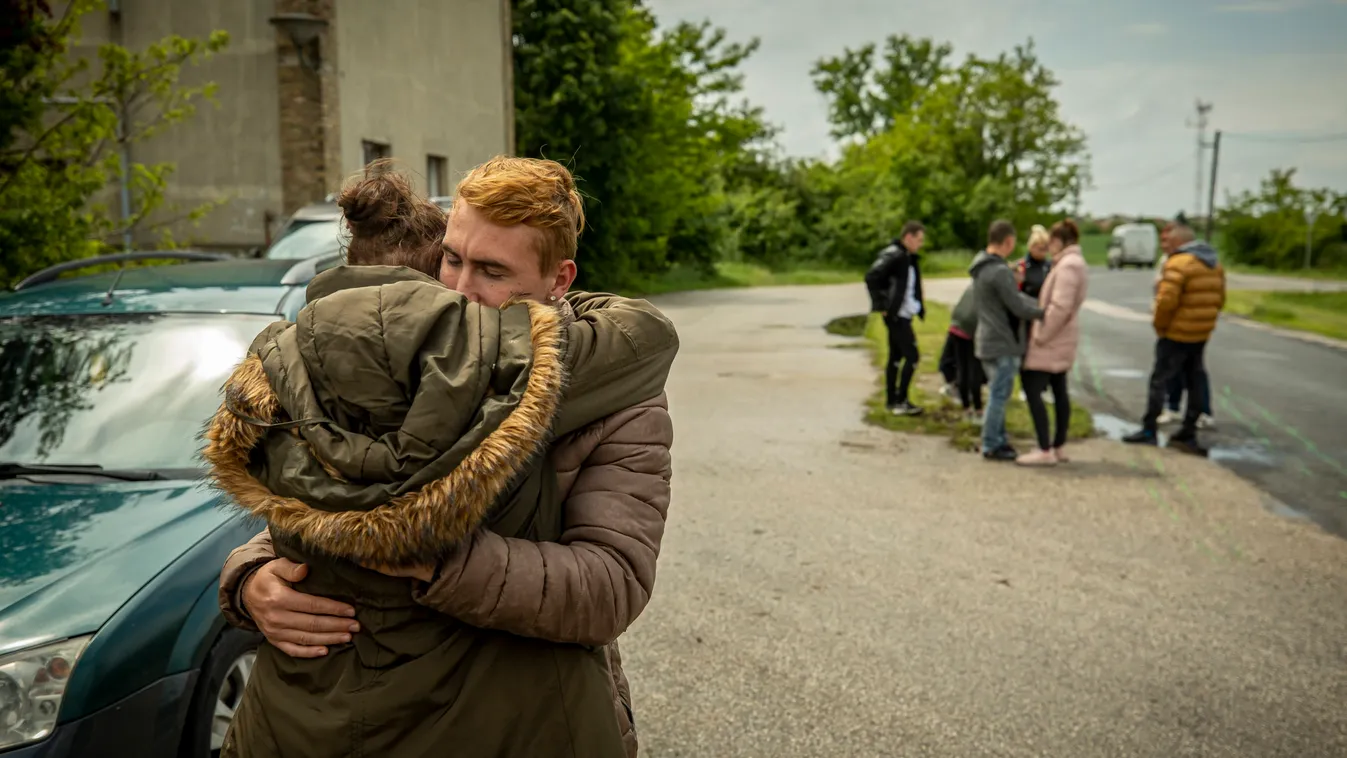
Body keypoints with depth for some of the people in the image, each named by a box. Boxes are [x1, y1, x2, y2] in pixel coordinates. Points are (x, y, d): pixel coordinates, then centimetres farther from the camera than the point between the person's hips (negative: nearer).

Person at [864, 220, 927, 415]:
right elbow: (871, 277, -23)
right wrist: (880, 305, -19)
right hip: (895, 315, -9)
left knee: (895, 357, 13)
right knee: (912, 356, -9)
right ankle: (901, 402, -3)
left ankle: (891, 401, 21)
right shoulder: (893, 255, -15)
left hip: (903, 315, 9)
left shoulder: (909, 257, 14)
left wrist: (920, 306, 9)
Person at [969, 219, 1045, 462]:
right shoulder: (1000, 272, -21)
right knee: (999, 395, 0)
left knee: (998, 394, 18)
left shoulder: (981, 269, 11)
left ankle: (998, 439, 27)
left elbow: (1016, 297, 12)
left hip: (988, 340, 10)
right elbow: (1018, 308, -18)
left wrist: (1042, 305, 4)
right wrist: (1045, 312, -4)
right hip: (1002, 344, -10)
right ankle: (991, 445, 8)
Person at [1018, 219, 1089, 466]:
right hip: (1061, 339, 10)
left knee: (1033, 390, -9)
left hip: (1050, 341, -10)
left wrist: (1041, 335, -19)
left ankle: (1045, 451, -9)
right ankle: (1059, 447, 21)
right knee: (1059, 391, 13)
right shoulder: (1074, 262, 14)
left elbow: (1060, 307, -25)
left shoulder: (1068, 265, -18)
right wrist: (1043, 332, 11)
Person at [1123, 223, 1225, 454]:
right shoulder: (1214, 262, 11)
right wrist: (1204, 322, 16)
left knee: (1159, 381, 0)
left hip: (1176, 334, -8)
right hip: (1202, 335, 8)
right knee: (1195, 381, 12)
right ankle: (1188, 434, 17)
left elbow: (1166, 300, -24)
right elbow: (1219, 299, 14)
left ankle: (1149, 430, 4)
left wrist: (1159, 325, -9)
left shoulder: (1179, 263, -17)